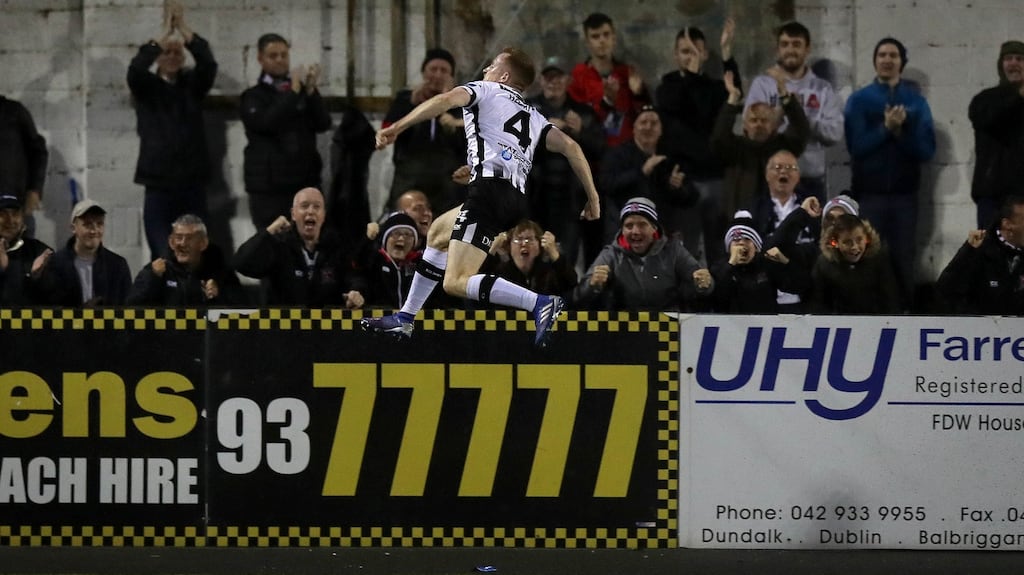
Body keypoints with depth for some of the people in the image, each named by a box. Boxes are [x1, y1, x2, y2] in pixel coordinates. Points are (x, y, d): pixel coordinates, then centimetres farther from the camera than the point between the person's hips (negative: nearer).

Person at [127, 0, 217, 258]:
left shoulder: (193, 85, 9)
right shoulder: (146, 87, 5)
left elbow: (208, 64, -10)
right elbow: (135, 70, -16)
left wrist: (183, 29, -17)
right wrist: (165, 32, -16)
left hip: (192, 182, 2)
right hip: (159, 182, -2)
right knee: (162, 258, -6)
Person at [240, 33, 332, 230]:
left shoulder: (303, 91, 14)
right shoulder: (253, 97, 5)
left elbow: (323, 123, 1)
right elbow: (267, 123, -14)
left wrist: (311, 91, -12)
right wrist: (294, 92, -15)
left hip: (305, 182, 3)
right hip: (268, 186, -3)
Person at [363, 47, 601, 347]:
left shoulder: (484, 90, 13)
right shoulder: (533, 116, 29)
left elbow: (447, 99, -7)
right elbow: (570, 147, 16)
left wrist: (396, 127, -10)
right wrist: (593, 197, 18)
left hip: (490, 186, -8)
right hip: (517, 197, 8)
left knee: (456, 282, -16)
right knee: (438, 231, 31)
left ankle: (540, 303, -30)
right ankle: (405, 319, 33)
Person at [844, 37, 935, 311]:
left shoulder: (916, 101, 6)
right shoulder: (859, 100, 2)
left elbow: (926, 149, -2)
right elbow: (856, 145, -7)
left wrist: (901, 131, -15)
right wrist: (886, 128, -17)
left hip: (904, 193, 1)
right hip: (868, 193, -1)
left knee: (904, 260, -1)